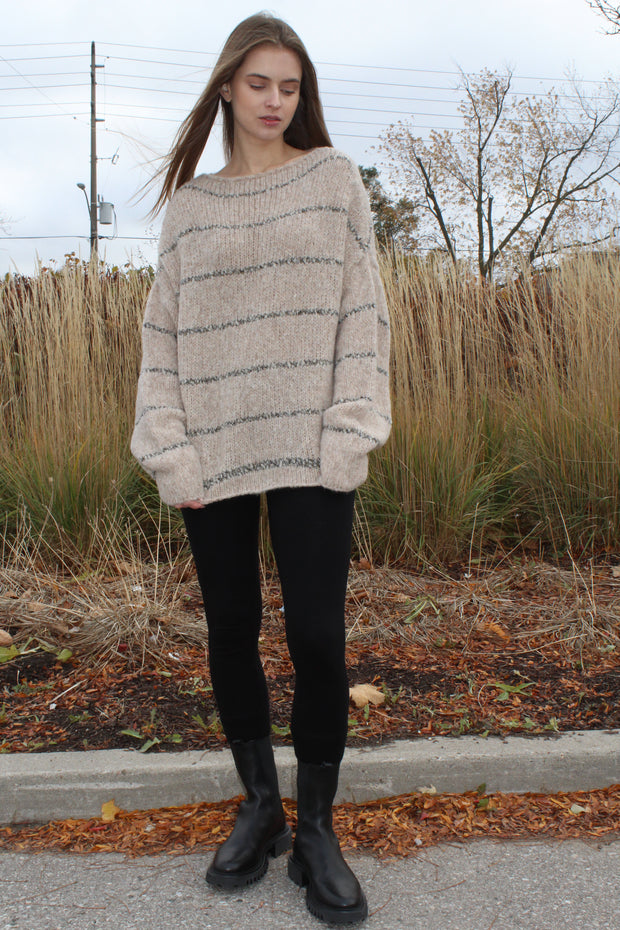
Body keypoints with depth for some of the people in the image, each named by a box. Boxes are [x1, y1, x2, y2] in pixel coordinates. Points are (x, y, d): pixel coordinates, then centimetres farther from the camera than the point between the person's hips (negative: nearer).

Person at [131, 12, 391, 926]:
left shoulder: (333, 177, 9)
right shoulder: (189, 203, 12)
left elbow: (362, 310, 2)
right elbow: (162, 330, 7)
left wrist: (350, 432, -8)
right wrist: (169, 448, -3)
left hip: (310, 448, -2)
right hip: (214, 451, 2)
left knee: (317, 635, -5)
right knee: (231, 630, 8)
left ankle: (316, 827, 15)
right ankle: (259, 806, 27)